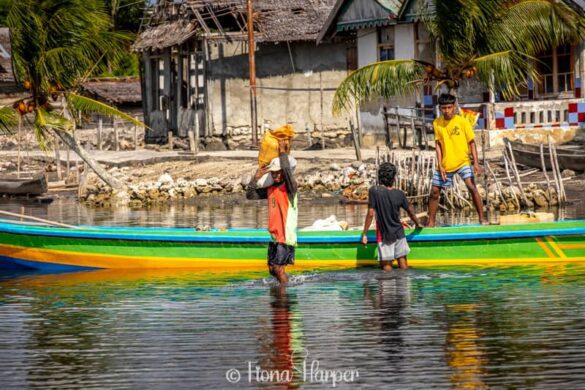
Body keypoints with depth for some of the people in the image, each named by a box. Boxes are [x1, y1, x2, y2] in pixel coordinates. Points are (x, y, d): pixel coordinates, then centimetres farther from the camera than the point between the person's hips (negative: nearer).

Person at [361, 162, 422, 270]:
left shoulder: (374, 191, -13)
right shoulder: (399, 194, -4)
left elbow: (370, 214, -16)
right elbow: (410, 211, 9)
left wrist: (364, 234, -9)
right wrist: (418, 224, 29)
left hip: (383, 235, -3)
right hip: (399, 233, 3)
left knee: (386, 265, 1)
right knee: (403, 263, 13)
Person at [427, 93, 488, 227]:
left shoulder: (462, 121, -8)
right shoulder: (437, 123, 0)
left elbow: (471, 142, -5)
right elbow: (438, 144, 2)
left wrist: (476, 163, -13)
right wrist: (440, 165, -6)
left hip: (462, 161, -3)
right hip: (445, 164, 3)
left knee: (471, 186, -20)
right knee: (434, 191, 6)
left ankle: (482, 218, -12)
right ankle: (431, 222, 19)